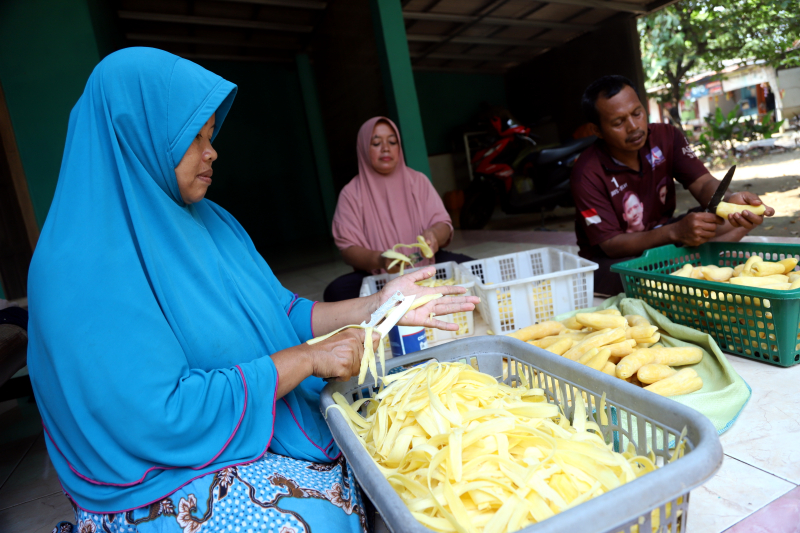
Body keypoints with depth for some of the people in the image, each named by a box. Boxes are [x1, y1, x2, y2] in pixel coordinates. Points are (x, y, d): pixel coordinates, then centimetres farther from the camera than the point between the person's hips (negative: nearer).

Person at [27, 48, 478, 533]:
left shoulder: (208, 220, 6)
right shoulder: (86, 269, -20)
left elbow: (277, 314, 5)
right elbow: (161, 417, -25)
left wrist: (377, 306, -6)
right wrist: (308, 358, -21)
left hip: (280, 427, 7)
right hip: (168, 488, -6)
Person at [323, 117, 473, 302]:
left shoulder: (418, 180, 6)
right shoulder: (351, 193, -1)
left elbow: (444, 224, 1)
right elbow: (348, 249, -8)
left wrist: (434, 235, -25)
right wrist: (379, 260, -31)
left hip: (427, 265, 2)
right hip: (379, 277, -1)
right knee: (336, 290, -29)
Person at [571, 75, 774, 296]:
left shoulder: (666, 137, -7)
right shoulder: (587, 174, -23)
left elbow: (703, 184, -13)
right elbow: (611, 245, -23)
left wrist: (731, 199, -39)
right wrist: (675, 232, -39)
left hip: (663, 234, 5)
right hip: (612, 260, -5)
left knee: (741, 215, -14)